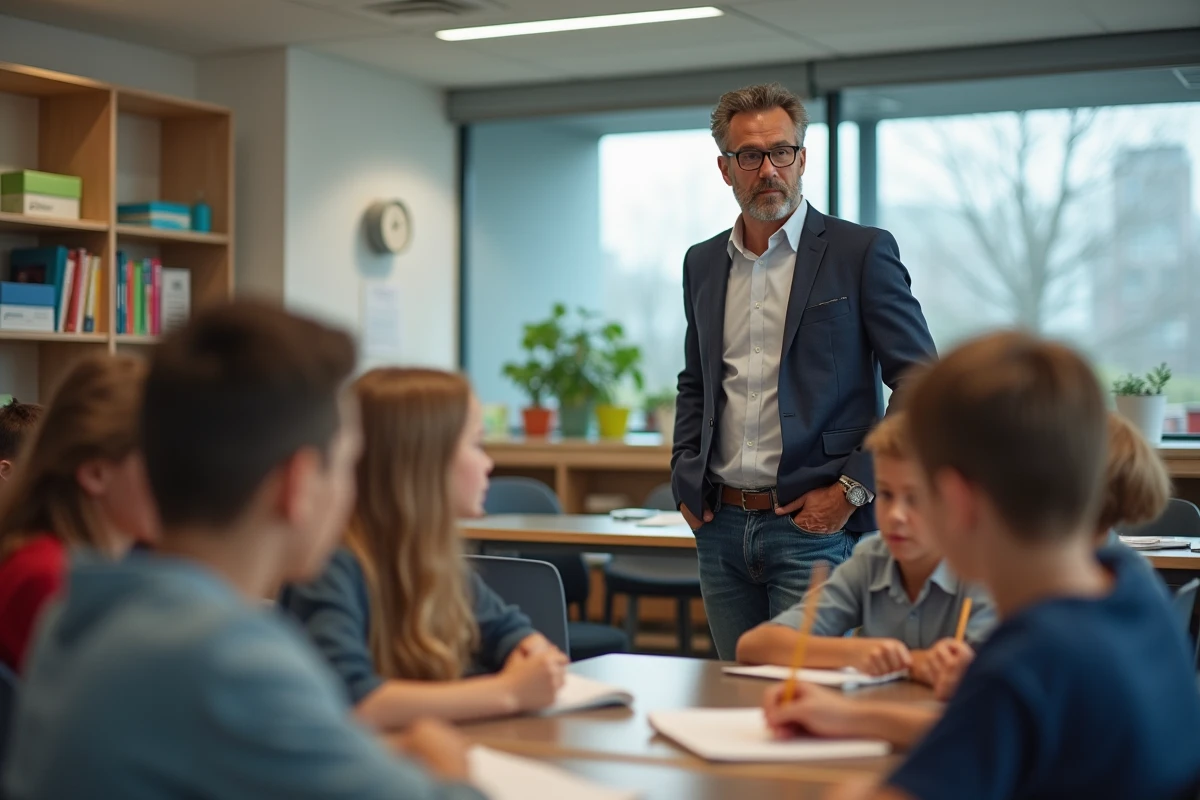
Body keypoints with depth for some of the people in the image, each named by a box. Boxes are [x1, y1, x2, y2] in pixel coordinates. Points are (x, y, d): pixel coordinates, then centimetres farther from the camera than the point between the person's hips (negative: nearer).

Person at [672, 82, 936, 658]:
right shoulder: (703, 263, 12)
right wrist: (684, 477, 11)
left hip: (813, 527, -5)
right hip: (721, 528, 5)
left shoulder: (861, 252, -4)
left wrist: (852, 488, -11)